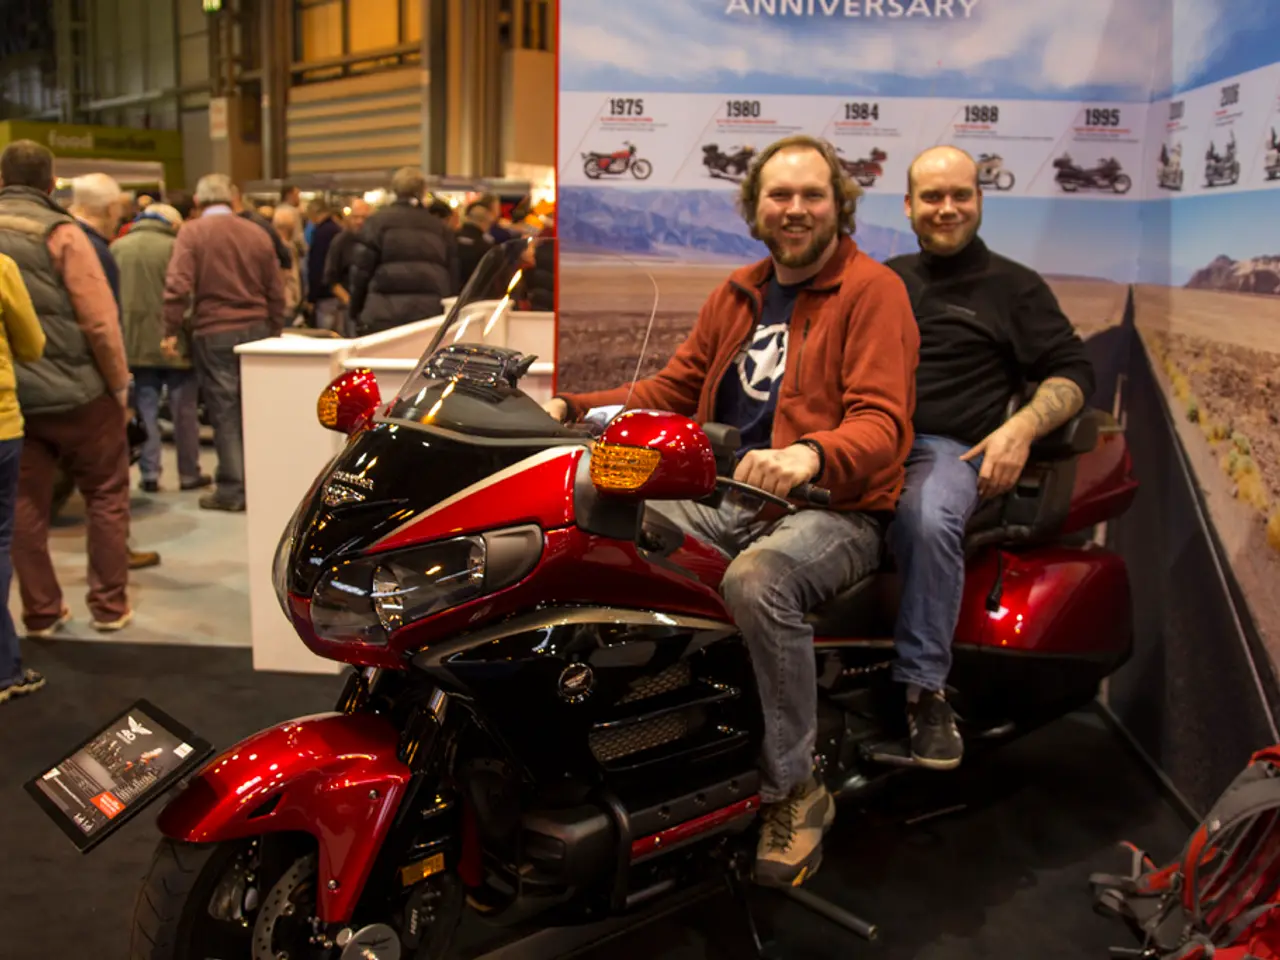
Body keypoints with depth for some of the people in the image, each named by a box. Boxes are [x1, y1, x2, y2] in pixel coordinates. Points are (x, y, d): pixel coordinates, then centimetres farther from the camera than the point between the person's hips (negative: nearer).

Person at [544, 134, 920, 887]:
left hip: (835, 509, -6)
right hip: (730, 498, 6)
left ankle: (796, 789, -18)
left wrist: (811, 453, -37)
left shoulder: (873, 289, -3)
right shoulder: (737, 295, 20)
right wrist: (573, 410, 4)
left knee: (759, 578, -37)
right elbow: (673, 388, 19)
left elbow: (882, 422, -15)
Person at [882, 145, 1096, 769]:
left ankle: (924, 688, -28)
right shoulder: (885, 280, 27)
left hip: (945, 447, -3)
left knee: (928, 521, -39)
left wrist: (1022, 427, -8)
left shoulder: (1014, 287, 15)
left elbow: (1072, 371, 11)